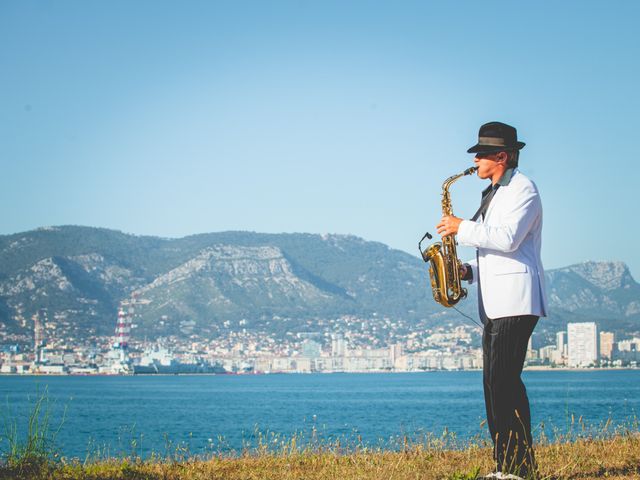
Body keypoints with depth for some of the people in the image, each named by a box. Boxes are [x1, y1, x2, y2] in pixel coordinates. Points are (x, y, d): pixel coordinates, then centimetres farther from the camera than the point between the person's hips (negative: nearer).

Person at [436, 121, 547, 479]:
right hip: (496, 303, 10)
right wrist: (470, 271, 12)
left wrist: (462, 228, -12)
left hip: (517, 301, -10)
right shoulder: (494, 194, 23)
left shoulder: (523, 188, -6)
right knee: (495, 384, 6)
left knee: (505, 380, -15)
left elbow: (506, 238, -20)